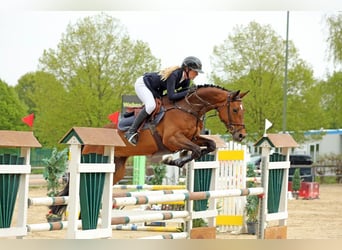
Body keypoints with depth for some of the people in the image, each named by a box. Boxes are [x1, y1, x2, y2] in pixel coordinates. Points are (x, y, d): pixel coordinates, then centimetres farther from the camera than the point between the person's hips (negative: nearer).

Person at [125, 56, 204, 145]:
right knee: (151, 105, -30)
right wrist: (188, 92, -37)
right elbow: (171, 96, -38)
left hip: (154, 90, 10)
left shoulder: (186, 81, -8)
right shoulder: (174, 75, -33)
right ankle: (131, 131, -24)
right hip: (142, 83, -10)